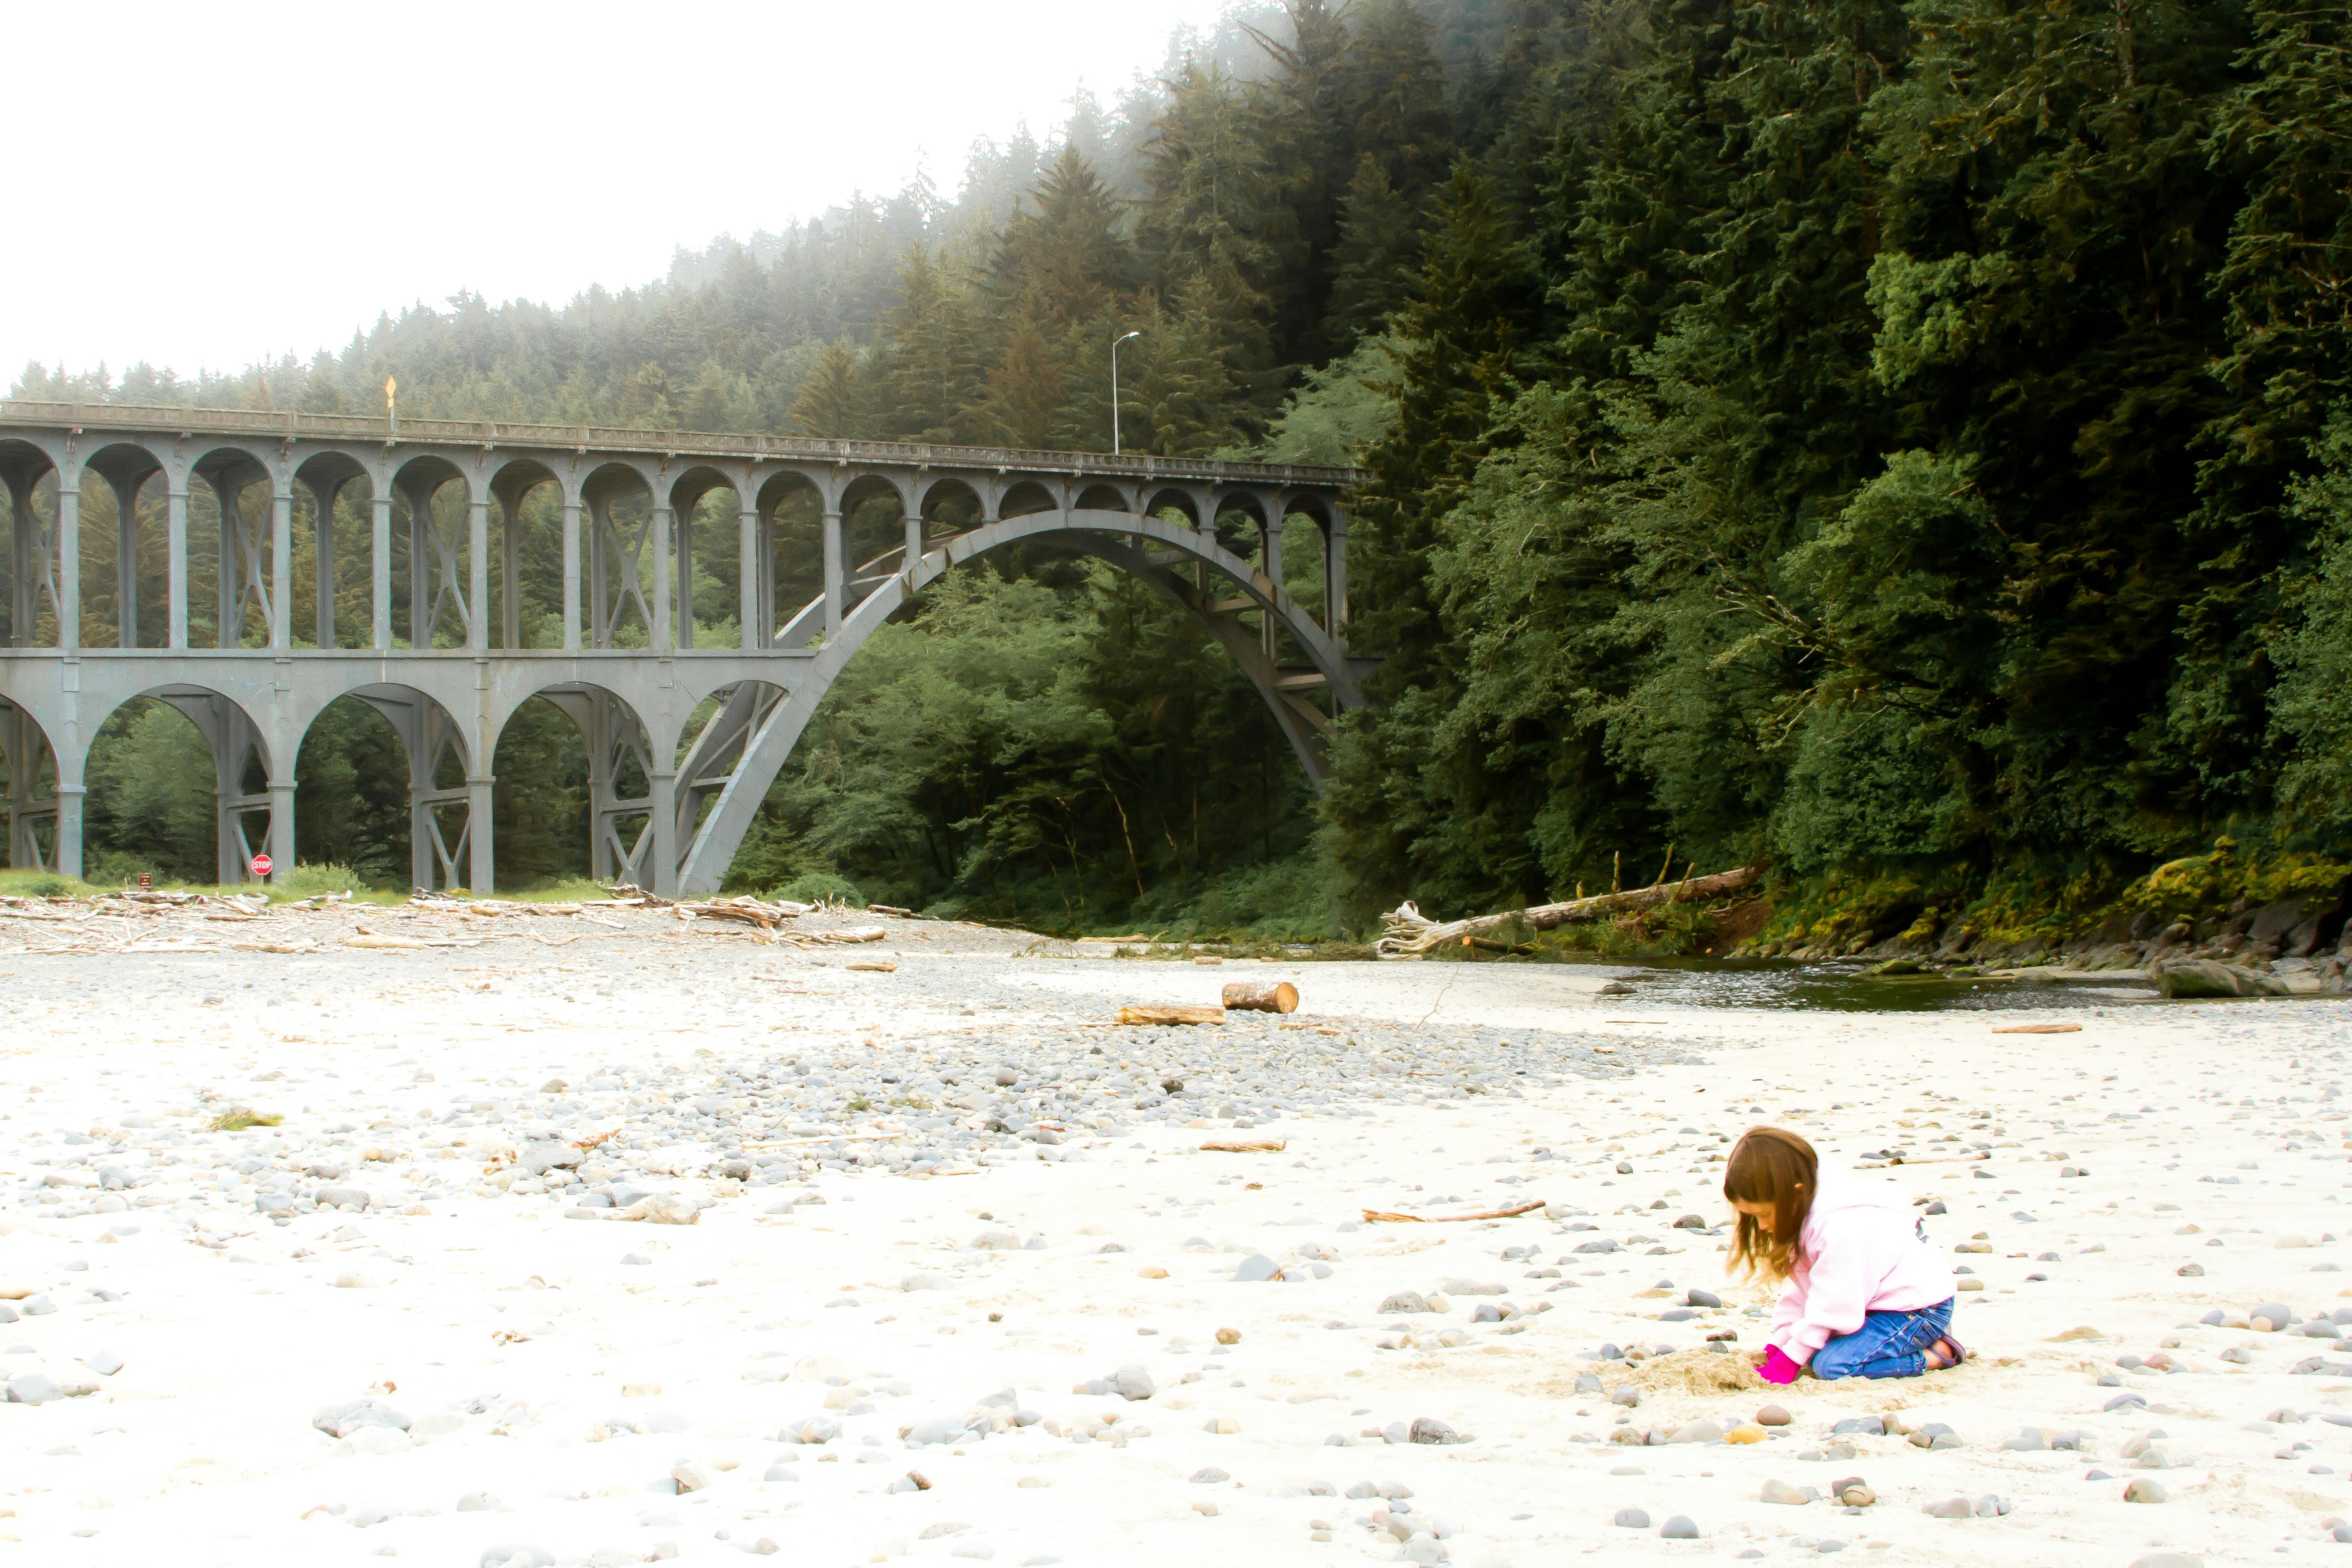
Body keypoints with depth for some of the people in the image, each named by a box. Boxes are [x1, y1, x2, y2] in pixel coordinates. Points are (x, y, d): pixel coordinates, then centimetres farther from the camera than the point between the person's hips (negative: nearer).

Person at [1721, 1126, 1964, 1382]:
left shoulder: (1842, 1229, -31)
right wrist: (1777, 1346, -5)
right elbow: (1799, 1290, 3)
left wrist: (1790, 1358, -18)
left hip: (1919, 1310, -10)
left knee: (1832, 1365, -22)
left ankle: (1938, 1353, -7)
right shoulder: (1807, 1212, -1)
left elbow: (1834, 1307, -26)